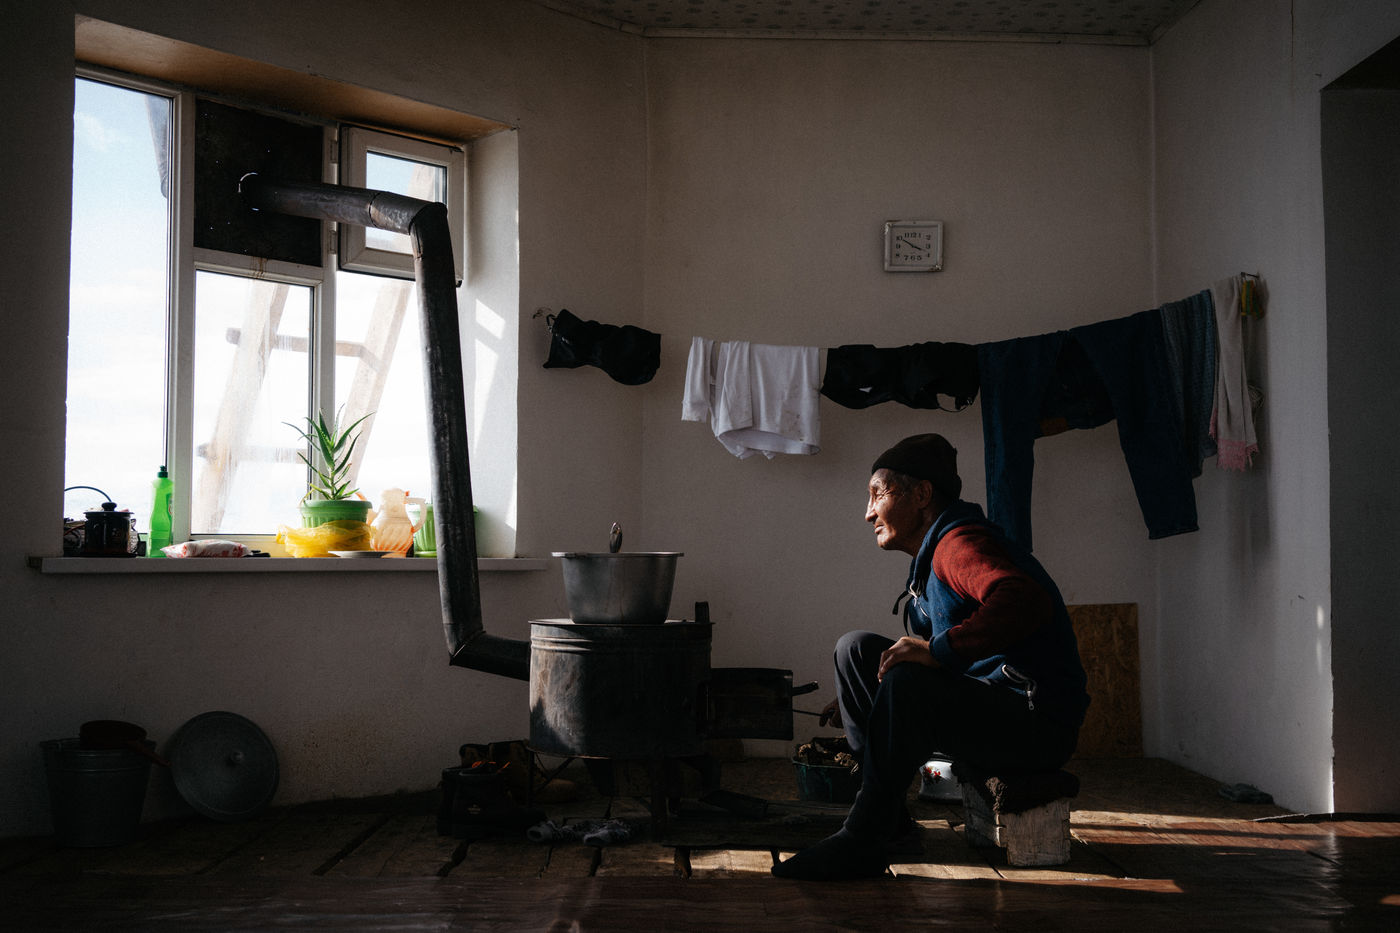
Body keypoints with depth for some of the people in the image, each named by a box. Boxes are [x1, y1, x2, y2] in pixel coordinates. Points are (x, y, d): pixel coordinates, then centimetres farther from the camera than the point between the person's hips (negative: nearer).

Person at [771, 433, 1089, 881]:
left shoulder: (959, 542, -16)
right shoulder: (934, 553, 17)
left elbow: (1025, 601, -37)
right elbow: (917, 654, 27)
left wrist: (938, 649, -36)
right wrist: (856, 702, 20)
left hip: (1038, 727, -11)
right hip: (985, 706, 11)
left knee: (907, 685, -34)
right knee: (857, 649, 9)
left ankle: (863, 844, -22)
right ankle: (888, 817, 6)